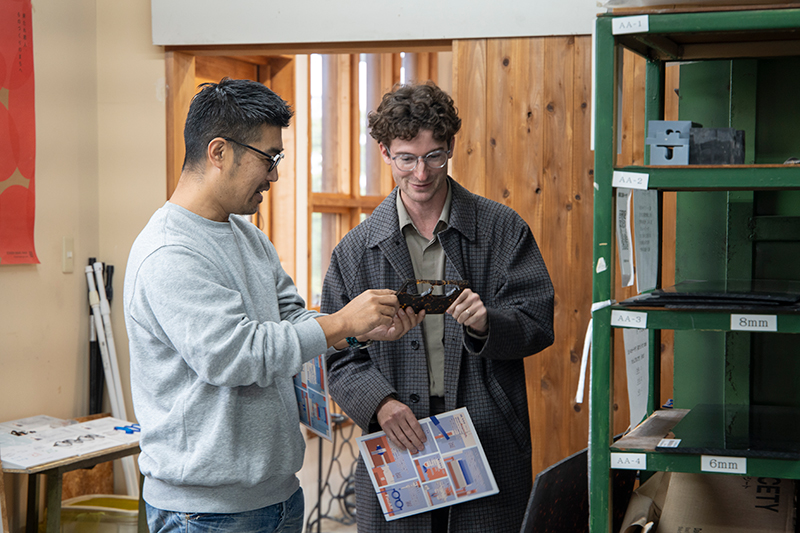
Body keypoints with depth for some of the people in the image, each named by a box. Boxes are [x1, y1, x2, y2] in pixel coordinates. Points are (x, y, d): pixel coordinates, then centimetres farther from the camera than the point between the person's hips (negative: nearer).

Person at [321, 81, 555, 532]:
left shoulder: (502, 229, 3)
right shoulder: (356, 250, 6)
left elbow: (539, 323, 0)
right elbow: (339, 354, 5)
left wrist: (487, 325, -21)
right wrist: (379, 402, -13)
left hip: (489, 444, -1)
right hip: (396, 447, 1)